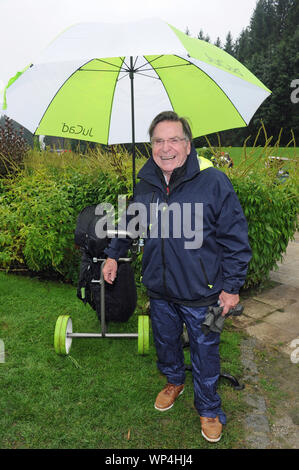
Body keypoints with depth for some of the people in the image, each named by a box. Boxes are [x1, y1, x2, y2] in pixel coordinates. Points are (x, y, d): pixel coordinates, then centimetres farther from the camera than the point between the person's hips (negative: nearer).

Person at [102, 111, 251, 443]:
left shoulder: (213, 182, -15)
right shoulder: (145, 185, 0)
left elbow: (235, 238, -11)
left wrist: (232, 285, -10)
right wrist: (113, 254, 20)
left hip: (201, 293, -4)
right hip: (160, 291, 5)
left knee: (205, 354, 12)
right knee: (165, 342, 24)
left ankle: (209, 410, 39)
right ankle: (174, 382, 55)